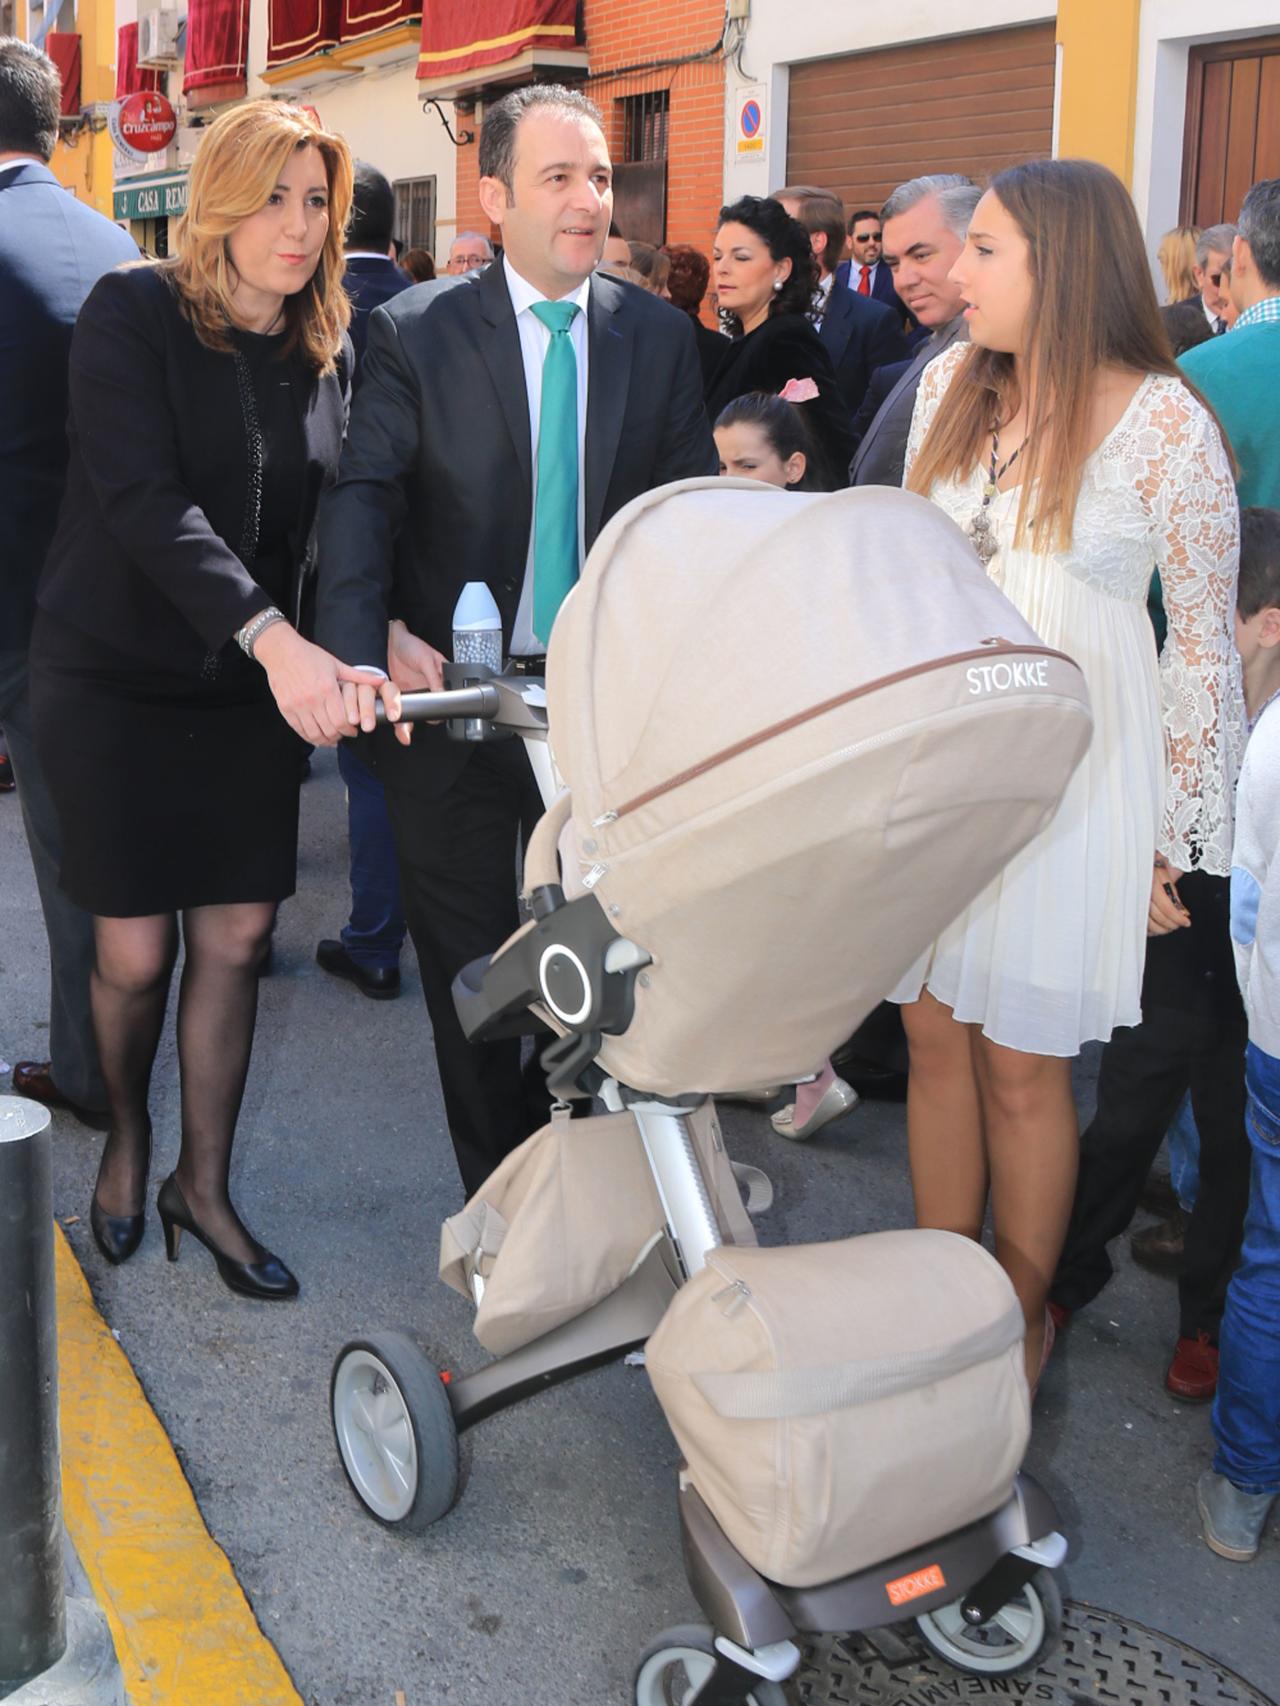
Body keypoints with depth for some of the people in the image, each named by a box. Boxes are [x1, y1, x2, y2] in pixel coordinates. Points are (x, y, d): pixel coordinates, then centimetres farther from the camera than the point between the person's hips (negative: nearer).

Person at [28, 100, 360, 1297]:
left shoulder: (327, 352, 6)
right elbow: (143, 498, -22)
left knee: (238, 938, 3)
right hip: (116, 678, -4)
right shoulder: (133, 313, -11)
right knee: (137, 951, 1)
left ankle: (203, 1185, 20)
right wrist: (271, 635, -34)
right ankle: (125, 1138, 31)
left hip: (250, 692, 4)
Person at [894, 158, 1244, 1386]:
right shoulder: (950, 386, 5)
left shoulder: (1165, 422, -11)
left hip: (1066, 768, -5)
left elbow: (1205, 645, -8)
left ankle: (1020, 1316, 26)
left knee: (1020, 1064, 4)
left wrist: (1180, 840, -8)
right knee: (934, 1036, 10)